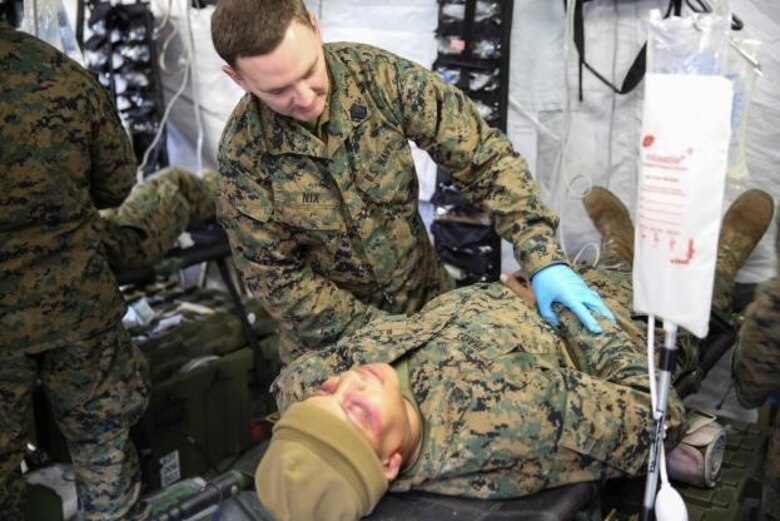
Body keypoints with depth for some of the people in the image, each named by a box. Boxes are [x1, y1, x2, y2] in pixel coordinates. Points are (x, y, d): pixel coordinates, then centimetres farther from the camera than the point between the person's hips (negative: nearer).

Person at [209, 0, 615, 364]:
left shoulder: (379, 75, -21)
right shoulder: (243, 153, -23)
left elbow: (482, 155, -18)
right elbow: (275, 277, -16)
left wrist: (543, 258, -28)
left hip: (427, 296, 2)